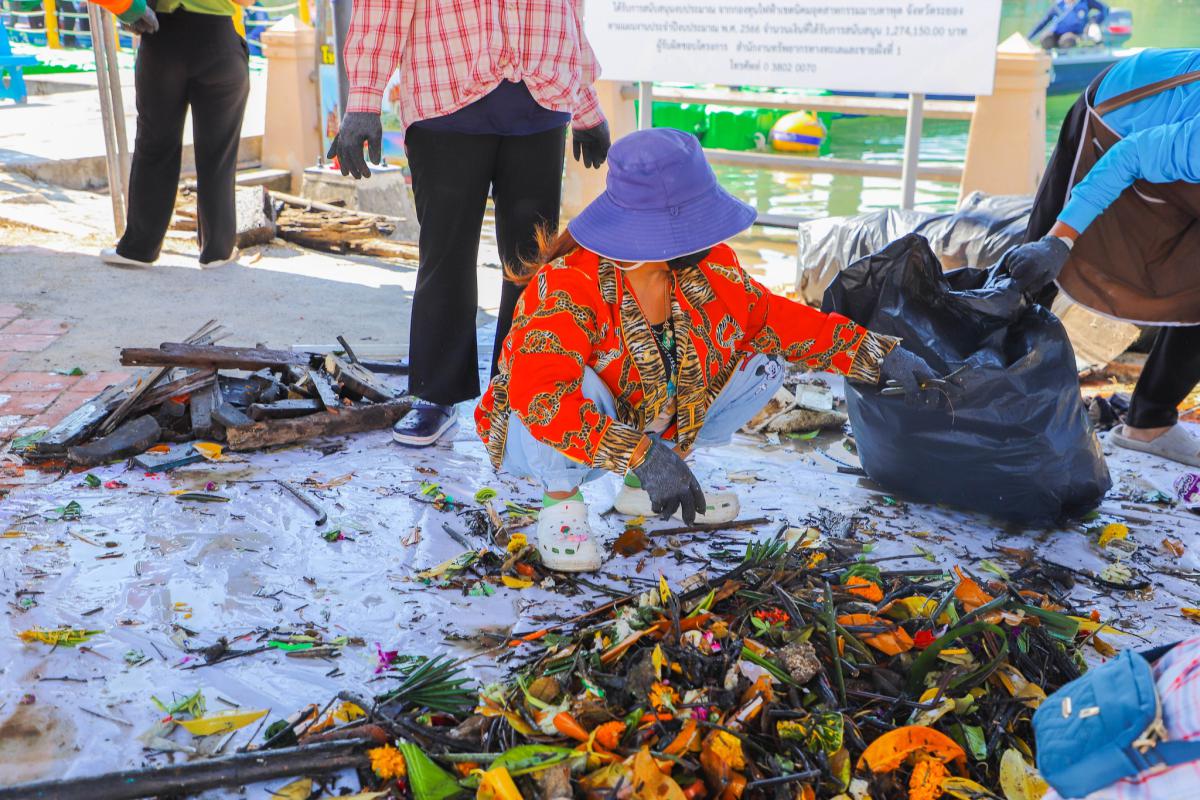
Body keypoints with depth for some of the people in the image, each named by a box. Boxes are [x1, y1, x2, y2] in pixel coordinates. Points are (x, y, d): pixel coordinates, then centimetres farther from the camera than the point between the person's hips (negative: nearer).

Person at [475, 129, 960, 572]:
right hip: (547, 442, -6)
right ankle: (559, 500, -8)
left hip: (653, 422, 6)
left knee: (762, 366, -6)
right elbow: (541, 395, -43)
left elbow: (777, 319, -1)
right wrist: (642, 456, -49)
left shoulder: (708, 268, -12)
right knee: (576, 387, -40)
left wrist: (881, 356, -7)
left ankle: (643, 490, 7)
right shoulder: (569, 286, -32)